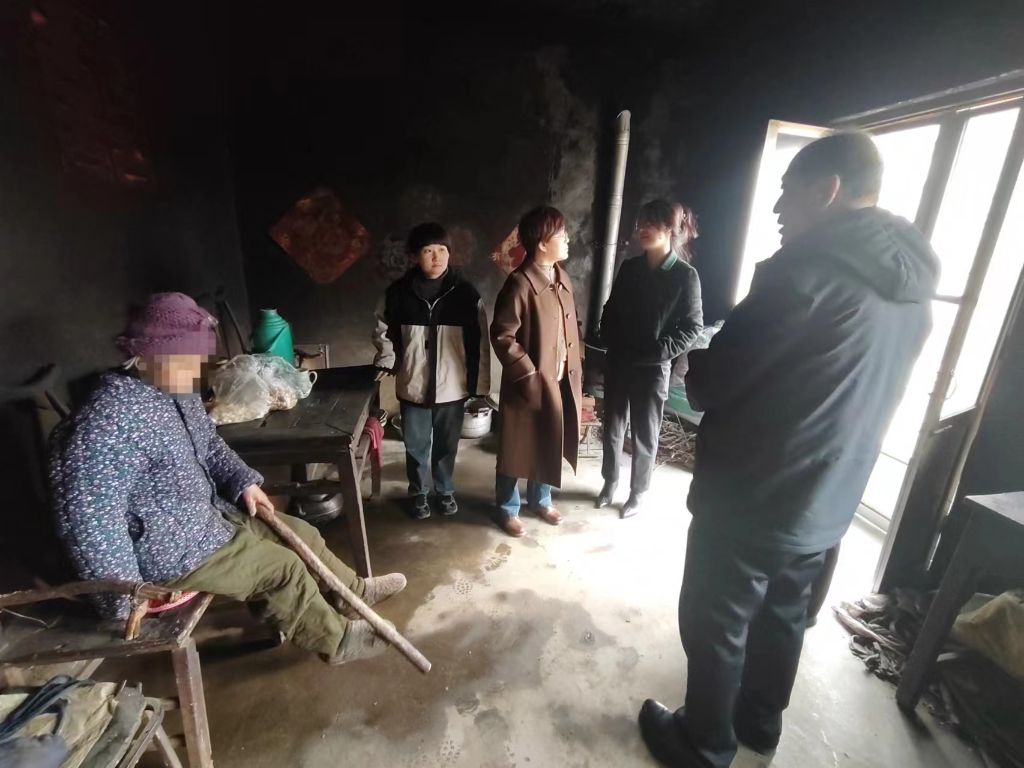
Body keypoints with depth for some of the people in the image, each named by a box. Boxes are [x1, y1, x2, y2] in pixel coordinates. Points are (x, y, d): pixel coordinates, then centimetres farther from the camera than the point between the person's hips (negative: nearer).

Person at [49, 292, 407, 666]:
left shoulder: (179, 393, 0)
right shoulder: (109, 423, -30)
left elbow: (209, 443, 17)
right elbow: (89, 522, -30)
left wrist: (243, 481, 4)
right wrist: (125, 597, -25)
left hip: (211, 511, 9)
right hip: (171, 550, -9)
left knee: (302, 534, 10)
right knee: (283, 568, -6)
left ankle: (355, 590, 33)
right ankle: (336, 640, 18)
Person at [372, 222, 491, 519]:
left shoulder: (465, 293, -8)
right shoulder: (398, 292, -5)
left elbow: (479, 343, -5)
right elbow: (383, 332, 10)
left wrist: (479, 386, -4)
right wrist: (386, 363, 0)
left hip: (452, 387, 0)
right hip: (412, 386, 1)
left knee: (447, 445, 16)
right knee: (416, 446, 15)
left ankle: (445, 490, 40)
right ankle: (419, 493, 39)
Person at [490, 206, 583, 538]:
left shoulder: (562, 277, 6)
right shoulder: (520, 284, -19)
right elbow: (502, 336, -20)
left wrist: (575, 370, 10)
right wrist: (529, 376, -20)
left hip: (561, 381, 8)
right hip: (530, 384, -7)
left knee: (550, 444, 20)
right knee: (518, 448, 10)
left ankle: (540, 499, 42)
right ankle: (507, 509, 31)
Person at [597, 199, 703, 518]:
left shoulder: (685, 275, -8)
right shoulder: (629, 267, 4)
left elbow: (692, 327, -7)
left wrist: (658, 353, -15)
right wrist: (610, 343, -1)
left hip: (653, 368, -4)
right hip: (617, 362, 4)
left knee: (644, 435, 9)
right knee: (612, 427, 13)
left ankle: (638, 492, 28)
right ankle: (609, 482, 34)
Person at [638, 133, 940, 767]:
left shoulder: (807, 265, -19)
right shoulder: (914, 291, 8)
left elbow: (714, 383, -19)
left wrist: (693, 368, 4)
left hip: (750, 499, -8)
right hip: (825, 506, 8)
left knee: (716, 627, 13)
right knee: (783, 619, 26)